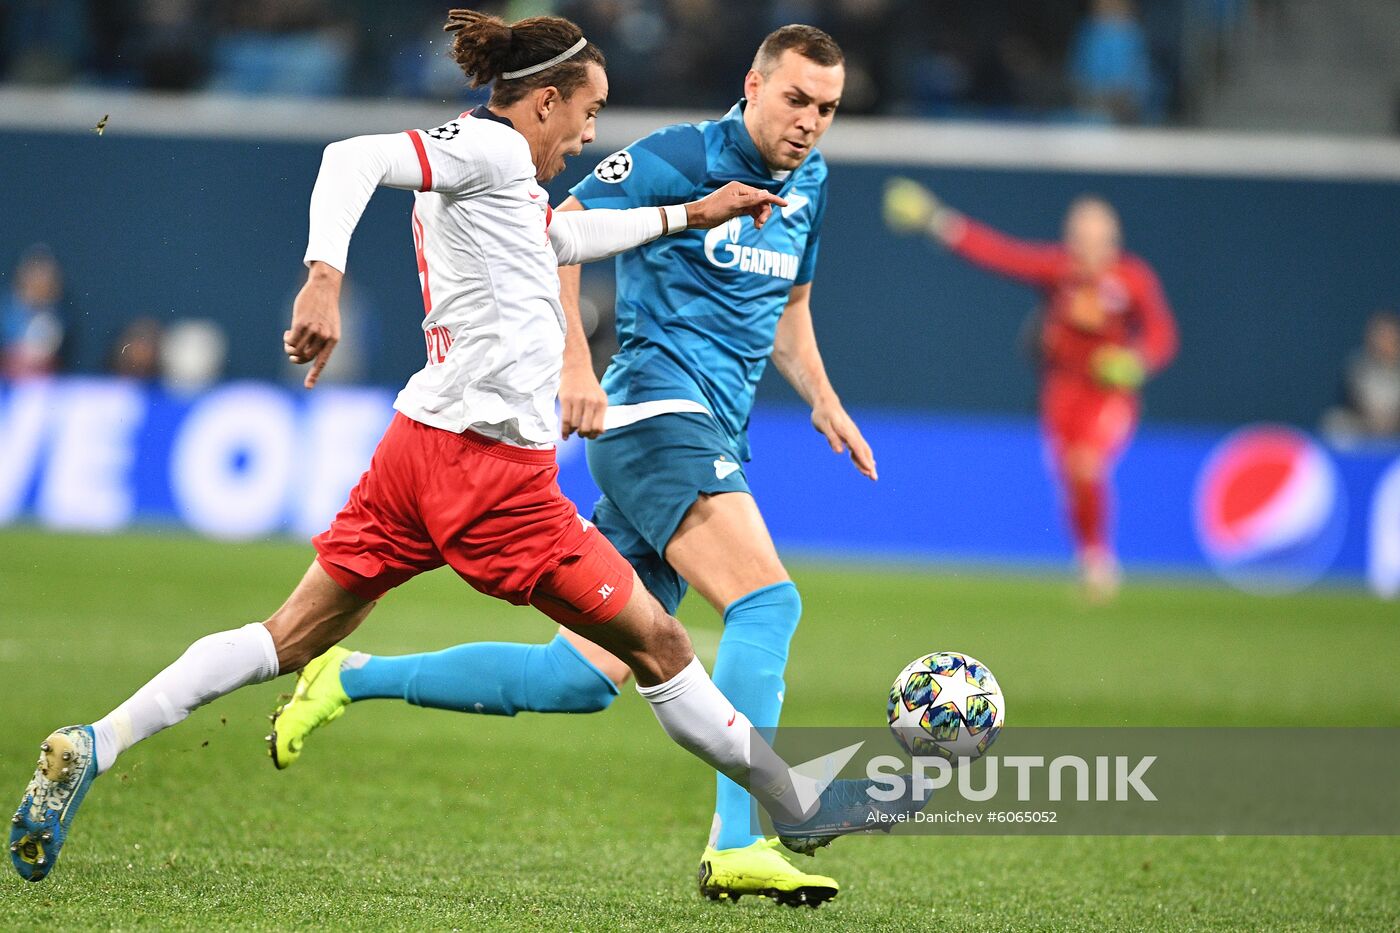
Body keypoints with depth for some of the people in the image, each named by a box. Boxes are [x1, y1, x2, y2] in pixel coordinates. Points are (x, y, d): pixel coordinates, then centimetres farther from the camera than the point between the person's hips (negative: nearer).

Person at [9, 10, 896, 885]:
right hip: (492, 465, -10)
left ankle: (90, 748, -3)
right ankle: (801, 812, 11)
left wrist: (686, 216, 45)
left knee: (293, 639, 7)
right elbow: (354, 158, -21)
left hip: (421, 447, 10)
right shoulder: (490, 148, -8)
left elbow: (563, 234, 41)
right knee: (657, 643, 2)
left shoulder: (501, 182, 21)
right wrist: (325, 278, -35)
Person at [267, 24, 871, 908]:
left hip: (712, 440, 8)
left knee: (579, 680, 4)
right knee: (768, 599, -26)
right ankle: (737, 847, -31)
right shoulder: (679, 158, -7)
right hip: (655, 412, -8)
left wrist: (823, 402, 16)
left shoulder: (807, 185, 17)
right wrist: (575, 362, -18)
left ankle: (353, 678, 16)